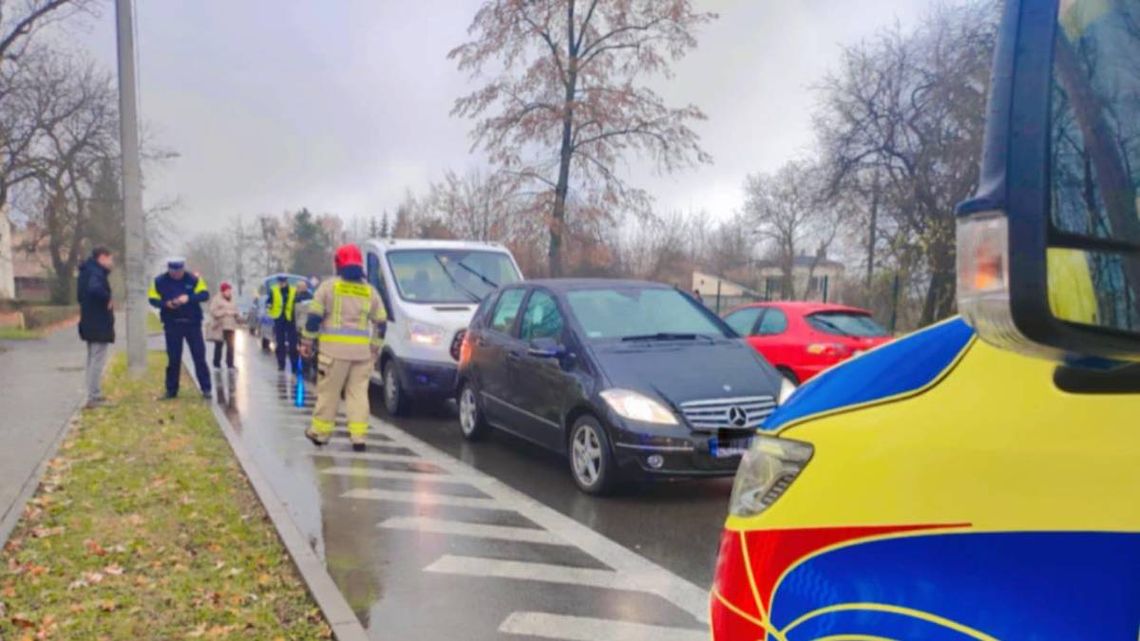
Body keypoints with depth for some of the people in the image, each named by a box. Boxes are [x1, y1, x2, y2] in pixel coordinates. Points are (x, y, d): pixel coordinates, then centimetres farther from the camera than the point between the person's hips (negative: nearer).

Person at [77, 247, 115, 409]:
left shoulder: (87, 271, 14)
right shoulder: (96, 272, -17)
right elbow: (95, 289, -39)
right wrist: (107, 300, -23)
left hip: (90, 324, 10)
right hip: (100, 325, -10)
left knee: (93, 361, 17)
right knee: (97, 361, -6)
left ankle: (95, 396, 25)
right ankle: (94, 398, -5)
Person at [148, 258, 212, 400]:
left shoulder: (194, 279, -4)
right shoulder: (159, 281, -1)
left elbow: (205, 294, -11)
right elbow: (153, 299, 1)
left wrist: (189, 298, -27)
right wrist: (166, 304, -19)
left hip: (193, 324, -1)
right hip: (172, 325, 1)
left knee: (199, 356, 0)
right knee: (173, 358, 5)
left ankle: (206, 388, 5)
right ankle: (171, 390, 14)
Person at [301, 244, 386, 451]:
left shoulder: (329, 286, 1)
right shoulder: (369, 291, 12)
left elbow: (314, 315, -3)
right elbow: (380, 322, 13)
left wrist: (307, 341, 5)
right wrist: (375, 347, 21)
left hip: (335, 347, -3)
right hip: (362, 349, 3)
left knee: (328, 391, 5)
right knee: (358, 392, 5)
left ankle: (320, 432, 15)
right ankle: (358, 437, 1)